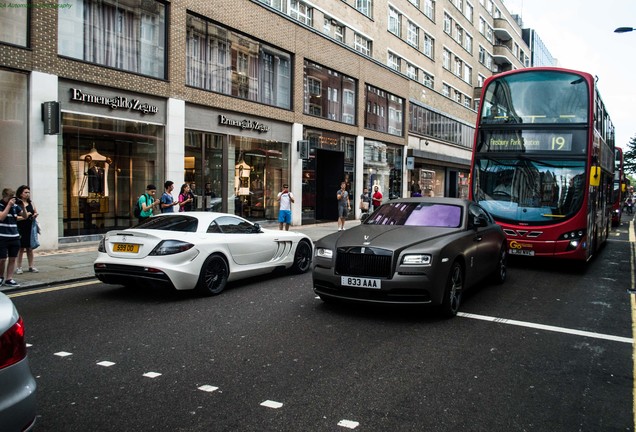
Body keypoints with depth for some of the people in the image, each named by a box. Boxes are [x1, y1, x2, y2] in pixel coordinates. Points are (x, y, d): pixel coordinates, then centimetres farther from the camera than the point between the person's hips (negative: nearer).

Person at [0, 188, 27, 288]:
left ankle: (9, 279, 11)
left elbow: (25, 216, 11)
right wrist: (9, 205, -18)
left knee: (12, 258, 4)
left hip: (15, 237, 4)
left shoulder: (15, 206, 7)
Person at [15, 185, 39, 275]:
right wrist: (24, 217, -23)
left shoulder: (30, 203, 11)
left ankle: (31, 266, 17)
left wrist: (35, 215, 0)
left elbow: (35, 212, 21)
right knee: (21, 248, 0)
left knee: (30, 248, 10)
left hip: (30, 228, 5)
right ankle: (18, 267, 8)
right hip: (20, 229, -5)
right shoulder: (17, 203, -7)